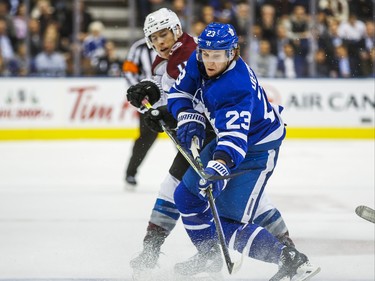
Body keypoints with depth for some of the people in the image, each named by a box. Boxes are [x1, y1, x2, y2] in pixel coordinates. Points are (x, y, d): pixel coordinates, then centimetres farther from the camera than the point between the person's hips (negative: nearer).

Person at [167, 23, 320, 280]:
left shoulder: (235, 88, -36)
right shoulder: (198, 62, -11)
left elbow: (235, 135, -48)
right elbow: (180, 92, 5)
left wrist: (219, 166, -64)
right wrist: (189, 119, -14)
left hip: (258, 147, -9)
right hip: (229, 136, 9)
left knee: (229, 224, -17)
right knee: (187, 196, 15)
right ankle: (209, 255, 36)